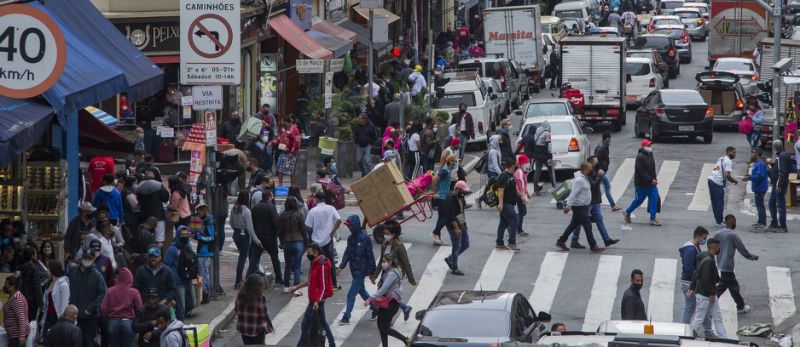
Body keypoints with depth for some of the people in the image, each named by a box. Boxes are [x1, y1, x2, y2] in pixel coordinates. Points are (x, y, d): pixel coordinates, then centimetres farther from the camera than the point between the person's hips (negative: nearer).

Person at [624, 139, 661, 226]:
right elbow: (641, 171, -23)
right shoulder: (640, 157, -19)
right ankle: (627, 213, 29)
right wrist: (651, 180, -23)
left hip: (651, 183, 8)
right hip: (642, 183, -8)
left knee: (654, 199, -1)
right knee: (639, 200, 5)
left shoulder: (650, 154, 8)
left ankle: (652, 219, 3)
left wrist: (654, 179, 10)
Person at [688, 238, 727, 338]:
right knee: (698, 320, 0)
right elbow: (706, 280, -26)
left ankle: (724, 339, 11)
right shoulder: (708, 261, -23)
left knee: (718, 318, 9)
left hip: (711, 295, 10)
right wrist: (711, 294, -18)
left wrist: (692, 288, 14)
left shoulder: (708, 259, 9)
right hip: (704, 296, -10)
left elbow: (696, 274, 13)